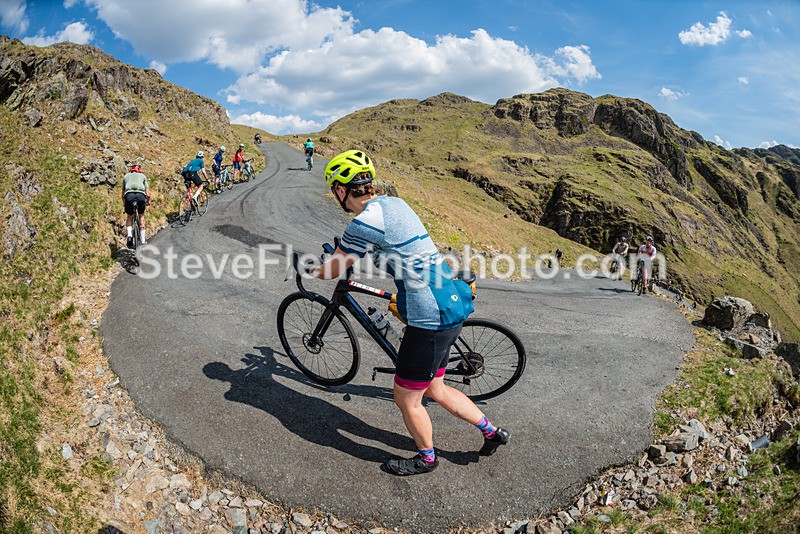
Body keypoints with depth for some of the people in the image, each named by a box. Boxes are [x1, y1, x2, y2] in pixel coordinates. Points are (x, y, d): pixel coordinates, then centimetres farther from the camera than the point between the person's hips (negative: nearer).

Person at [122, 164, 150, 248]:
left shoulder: (126, 176, 30)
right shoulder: (142, 176, 27)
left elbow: (123, 195, 28)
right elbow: (148, 194, 19)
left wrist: (124, 203, 43)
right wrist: (147, 202, 36)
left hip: (129, 195, 0)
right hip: (140, 195, 0)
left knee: (129, 217, 21)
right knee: (141, 216, 22)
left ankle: (129, 235, -3)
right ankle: (143, 240, 19)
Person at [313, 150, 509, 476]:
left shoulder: (365, 222, -17)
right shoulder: (393, 202, 10)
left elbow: (331, 271, -4)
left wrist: (311, 270, 18)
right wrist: (345, 254, 43)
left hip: (430, 320, -9)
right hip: (450, 306, 9)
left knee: (406, 400, 12)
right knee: (435, 390, 25)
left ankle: (426, 458, 36)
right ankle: (492, 432, 39)